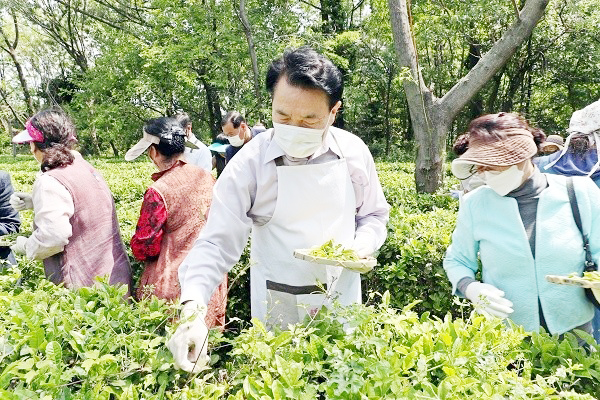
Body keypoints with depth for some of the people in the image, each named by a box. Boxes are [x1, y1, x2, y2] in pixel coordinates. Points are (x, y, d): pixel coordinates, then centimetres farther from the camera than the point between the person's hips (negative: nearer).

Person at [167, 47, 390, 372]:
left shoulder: (353, 152, -8)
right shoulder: (249, 163, -17)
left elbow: (374, 216, 7)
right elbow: (217, 243, -18)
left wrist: (360, 248, -14)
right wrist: (193, 309, -32)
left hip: (343, 297, 3)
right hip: (277, 308, -2)